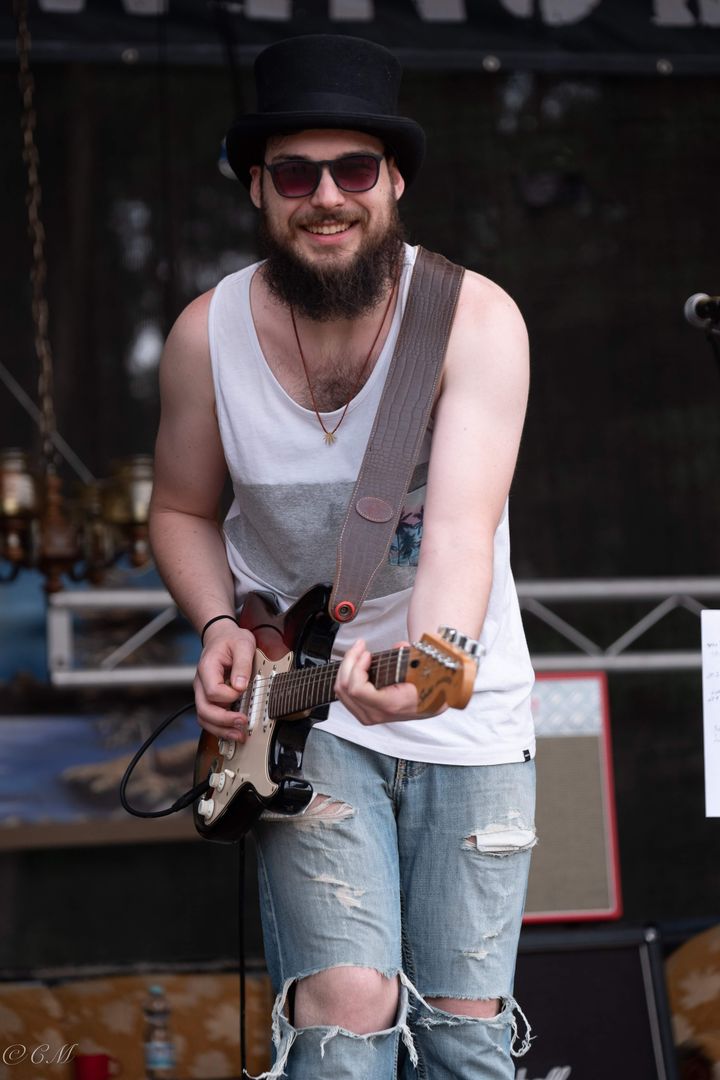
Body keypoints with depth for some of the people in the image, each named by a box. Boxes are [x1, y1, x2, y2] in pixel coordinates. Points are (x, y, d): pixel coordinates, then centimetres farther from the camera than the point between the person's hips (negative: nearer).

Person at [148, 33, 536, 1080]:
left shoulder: (474, 316, -17)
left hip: (466, 717, 0)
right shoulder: (207, 334, -8)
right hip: (296, 710, 0)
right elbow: (181, 510, 10)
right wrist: (221, 629, -9)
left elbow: (460, 527, -31)